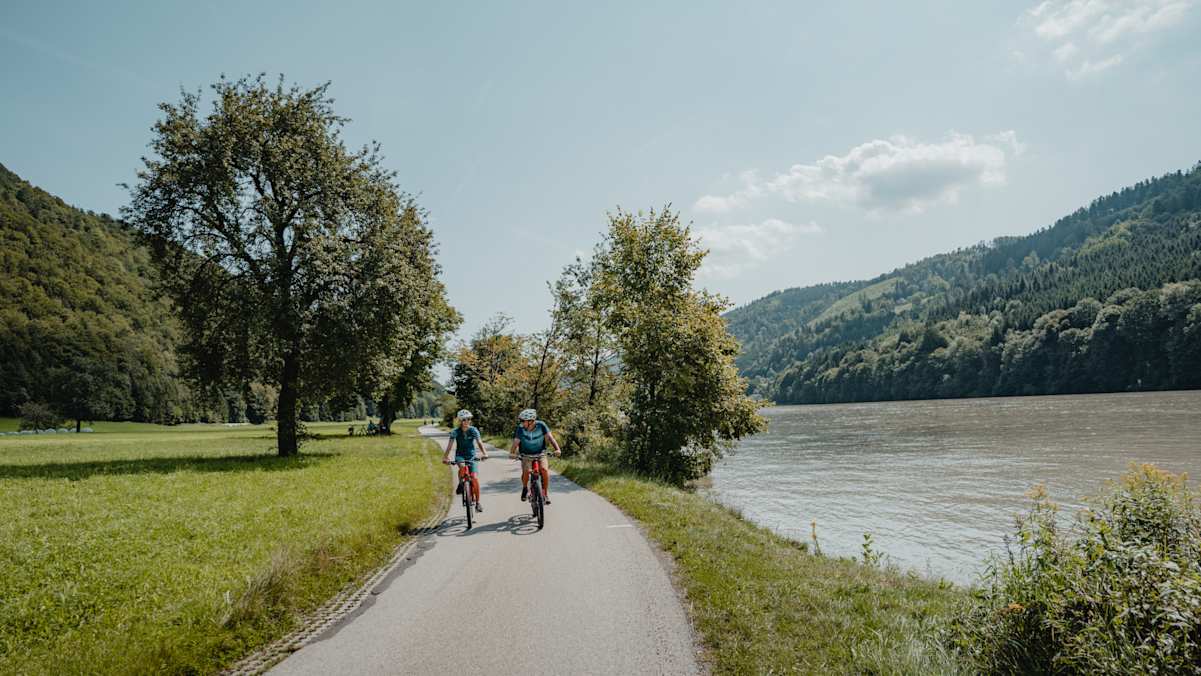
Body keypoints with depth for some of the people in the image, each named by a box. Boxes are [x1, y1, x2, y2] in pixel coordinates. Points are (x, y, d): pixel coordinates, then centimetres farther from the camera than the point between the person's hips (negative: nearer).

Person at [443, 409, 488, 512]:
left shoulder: (473, 430, -11)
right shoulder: (455, 431, -12)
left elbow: (479, 442, -23)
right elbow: (450, 445, -24)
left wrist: (484, 453, -42)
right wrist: (446, 457, -40)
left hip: (471, 456, 0)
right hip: (460, 456, 0)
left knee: (475, 478, -15)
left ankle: (477, 502, -2)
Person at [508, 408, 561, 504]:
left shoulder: (541, 425, -15)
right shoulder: (520, 428, -14)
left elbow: (550, 437, -17)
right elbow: (516, 442, -18)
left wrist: (557, 449, -30)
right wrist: (512, 453, -36)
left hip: (540, 454, 0)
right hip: (526, 455, 0)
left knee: (544, 469, -23)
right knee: (525, 471, -22)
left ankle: (546, 493, -6)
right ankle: (525, 488, 9)